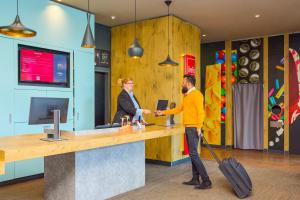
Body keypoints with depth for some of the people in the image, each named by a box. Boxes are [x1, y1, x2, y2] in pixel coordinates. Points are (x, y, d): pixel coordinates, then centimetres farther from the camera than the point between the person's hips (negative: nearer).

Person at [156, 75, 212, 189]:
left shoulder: (196, 94, -11)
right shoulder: (187, 96, 19)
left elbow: (201, 112, -20)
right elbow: (179, 109, 24)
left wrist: (199, 127, -26)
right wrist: (163, 112, 24)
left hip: (193, 128, -10)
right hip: (188, 128, 10)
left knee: (193, 154, -11)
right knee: (192, 154, 11)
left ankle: (206, 181, -7)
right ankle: (195, 179, 18)